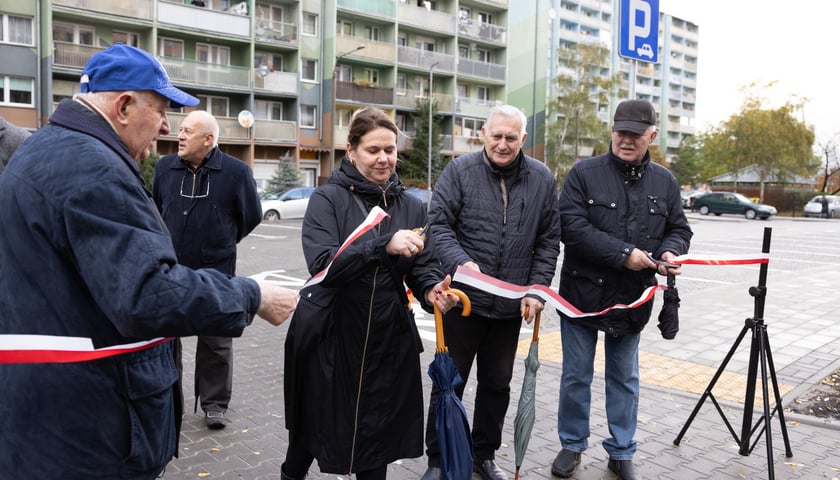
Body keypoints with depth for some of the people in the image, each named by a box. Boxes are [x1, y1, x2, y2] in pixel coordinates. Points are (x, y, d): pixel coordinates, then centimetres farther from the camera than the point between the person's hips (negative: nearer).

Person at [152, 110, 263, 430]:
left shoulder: (236, 171, -9)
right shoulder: (165, 167, 2)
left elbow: (251, 216, 4)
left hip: (216, 271, -3)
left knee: (216, 342, 7)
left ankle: (214, 403, 21)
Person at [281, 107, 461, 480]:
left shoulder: (410, 206, 5)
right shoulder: (328, 198, -8)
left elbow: (423, 266, 1)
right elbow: (323, 264, -22)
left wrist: (432, 290, -22)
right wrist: (384, 245, -32)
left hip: (388, 337, 3)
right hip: (329, 335, -2)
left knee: (377, 431, 13)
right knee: (315, 425, 16)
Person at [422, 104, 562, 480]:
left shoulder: (542, 179, 4)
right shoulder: (459, 171, -5)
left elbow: (548, 241, 6)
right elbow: (438, 224, -8)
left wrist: (537, 289, -3)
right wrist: (460, 261, -25)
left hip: (511, 305, 3)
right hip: (462, 298, -3)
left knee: (497, 384, 15)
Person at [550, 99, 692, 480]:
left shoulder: (664, 182, 6)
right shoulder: (584, 174, -8)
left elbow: (679, 228, 13)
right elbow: (571, 226, -18)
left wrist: (671, 251, -11)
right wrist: (623, 254, -21)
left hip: (632, 299, 3)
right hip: (583, 294, -3)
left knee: (625, 379, 15)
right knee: (576, 376, 9)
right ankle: (572, 445, 28)